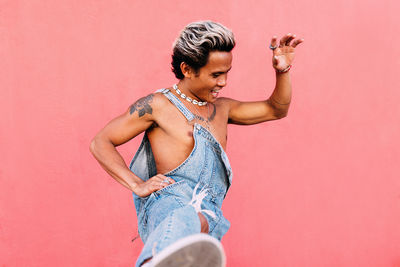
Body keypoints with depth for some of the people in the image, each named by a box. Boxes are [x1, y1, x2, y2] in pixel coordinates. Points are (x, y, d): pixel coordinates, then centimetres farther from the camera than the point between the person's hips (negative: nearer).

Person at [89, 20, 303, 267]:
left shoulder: (220, 108, 27)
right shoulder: (158, 105, 8)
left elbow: (276, 110, 35)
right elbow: (100, 143, 7)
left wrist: (283, 70, 17)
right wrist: (137, 185, -6)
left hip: (209, 215, 7)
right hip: (165, 204, -6)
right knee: (185, 218, -43)